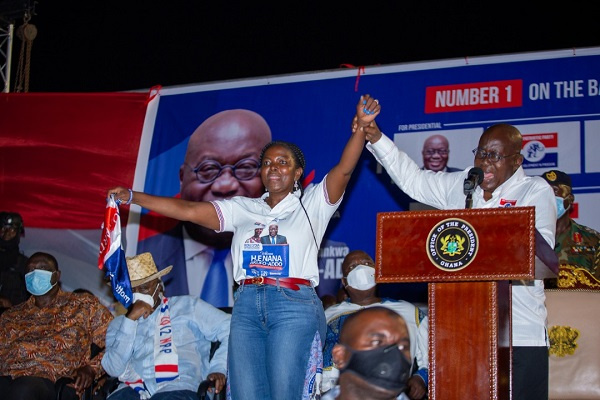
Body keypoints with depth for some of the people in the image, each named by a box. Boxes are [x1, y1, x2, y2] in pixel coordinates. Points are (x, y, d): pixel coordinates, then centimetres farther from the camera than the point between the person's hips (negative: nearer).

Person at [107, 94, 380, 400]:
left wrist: (361, 127, -22)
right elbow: (188, 210, 14)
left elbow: (344, 169, -6)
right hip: (247, 306, 4)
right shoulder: (242, 209, 18)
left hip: (294, 306, -4)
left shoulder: (312, 204, 10)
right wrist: (132, 197, 10)